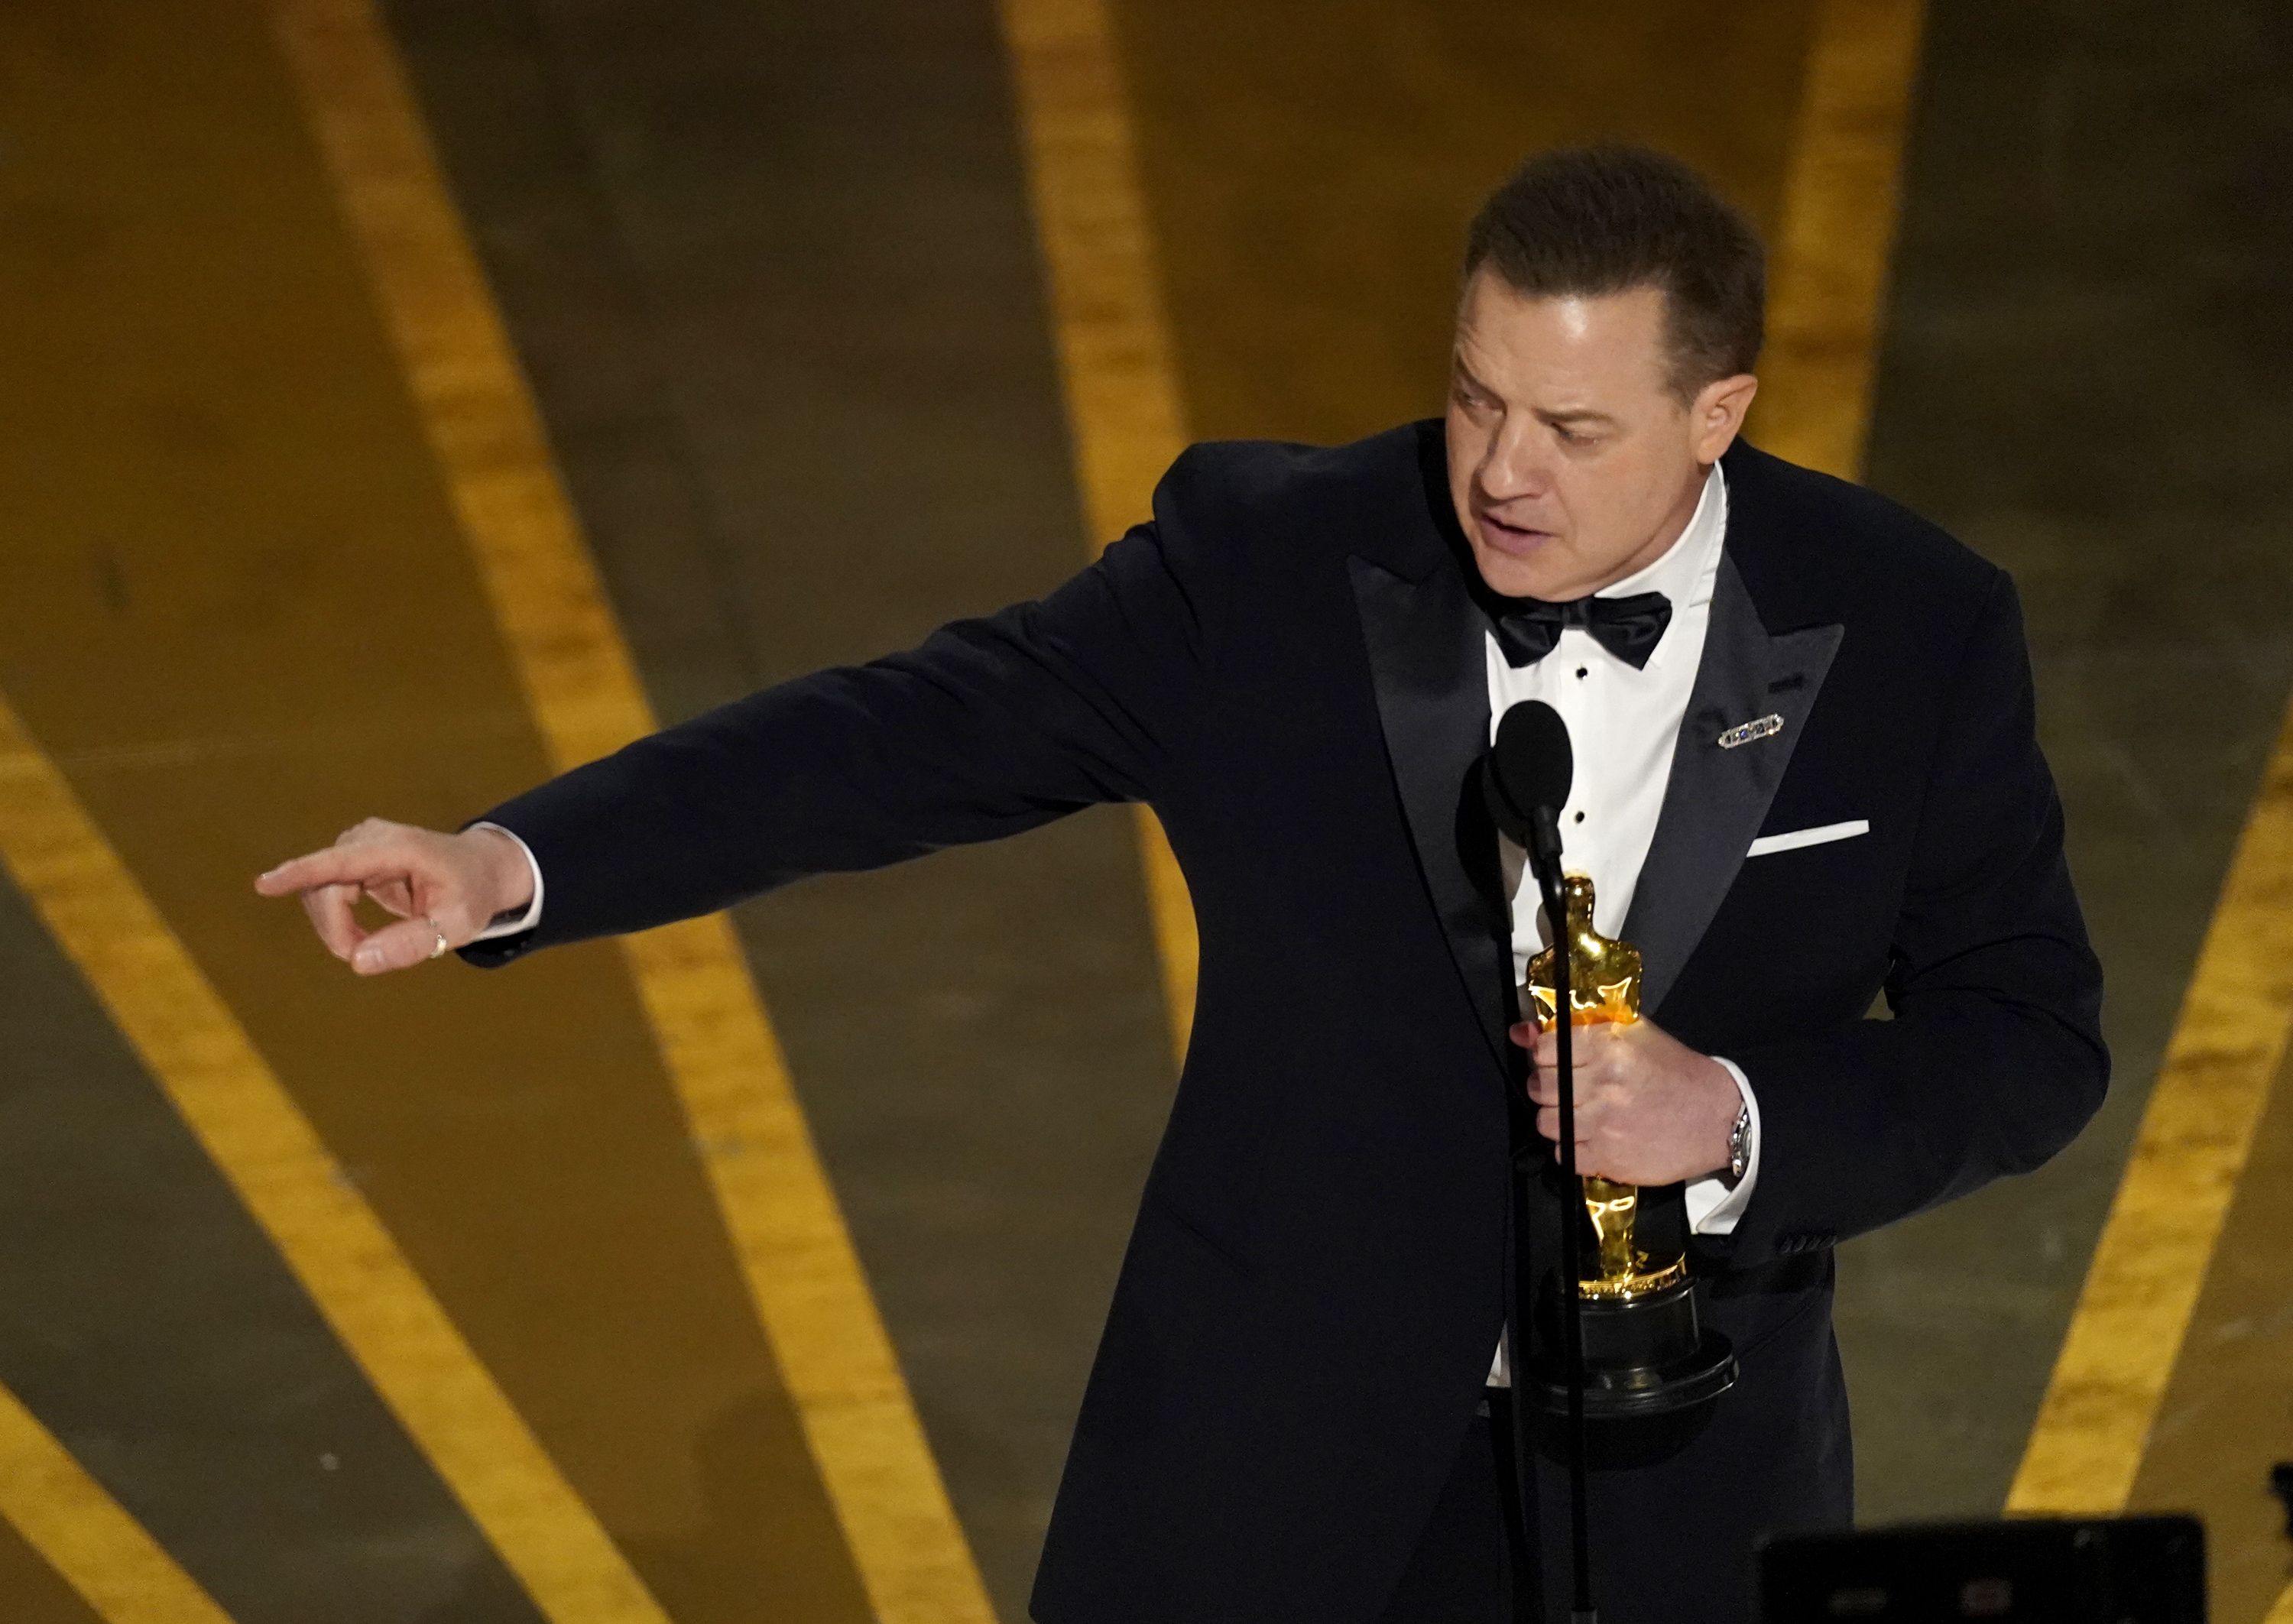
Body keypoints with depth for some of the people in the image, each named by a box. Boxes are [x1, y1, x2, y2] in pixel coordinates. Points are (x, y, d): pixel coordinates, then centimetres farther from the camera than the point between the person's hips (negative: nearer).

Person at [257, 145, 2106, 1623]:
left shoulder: (1911, 629, -7)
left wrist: (1736, 1118, -20)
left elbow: (2032, 1037, -2)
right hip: (1277, 1452, -1)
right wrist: (510, 864, -25)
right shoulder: (1267, 564, -10)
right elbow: (918, 728, -14)